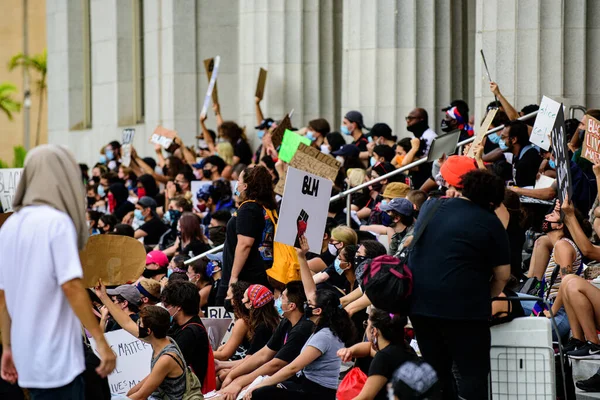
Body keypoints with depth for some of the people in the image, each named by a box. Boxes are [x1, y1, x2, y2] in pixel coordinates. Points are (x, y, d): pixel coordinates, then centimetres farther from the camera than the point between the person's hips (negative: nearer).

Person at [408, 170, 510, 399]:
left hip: (419, 301, 6)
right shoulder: (490, 223, -4)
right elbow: (502, 275, -4)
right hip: (461, 305, -6)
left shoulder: (430, 206, 11)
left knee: (437, 370, 15)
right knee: (473, 372, -1)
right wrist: (485, 298, 12)